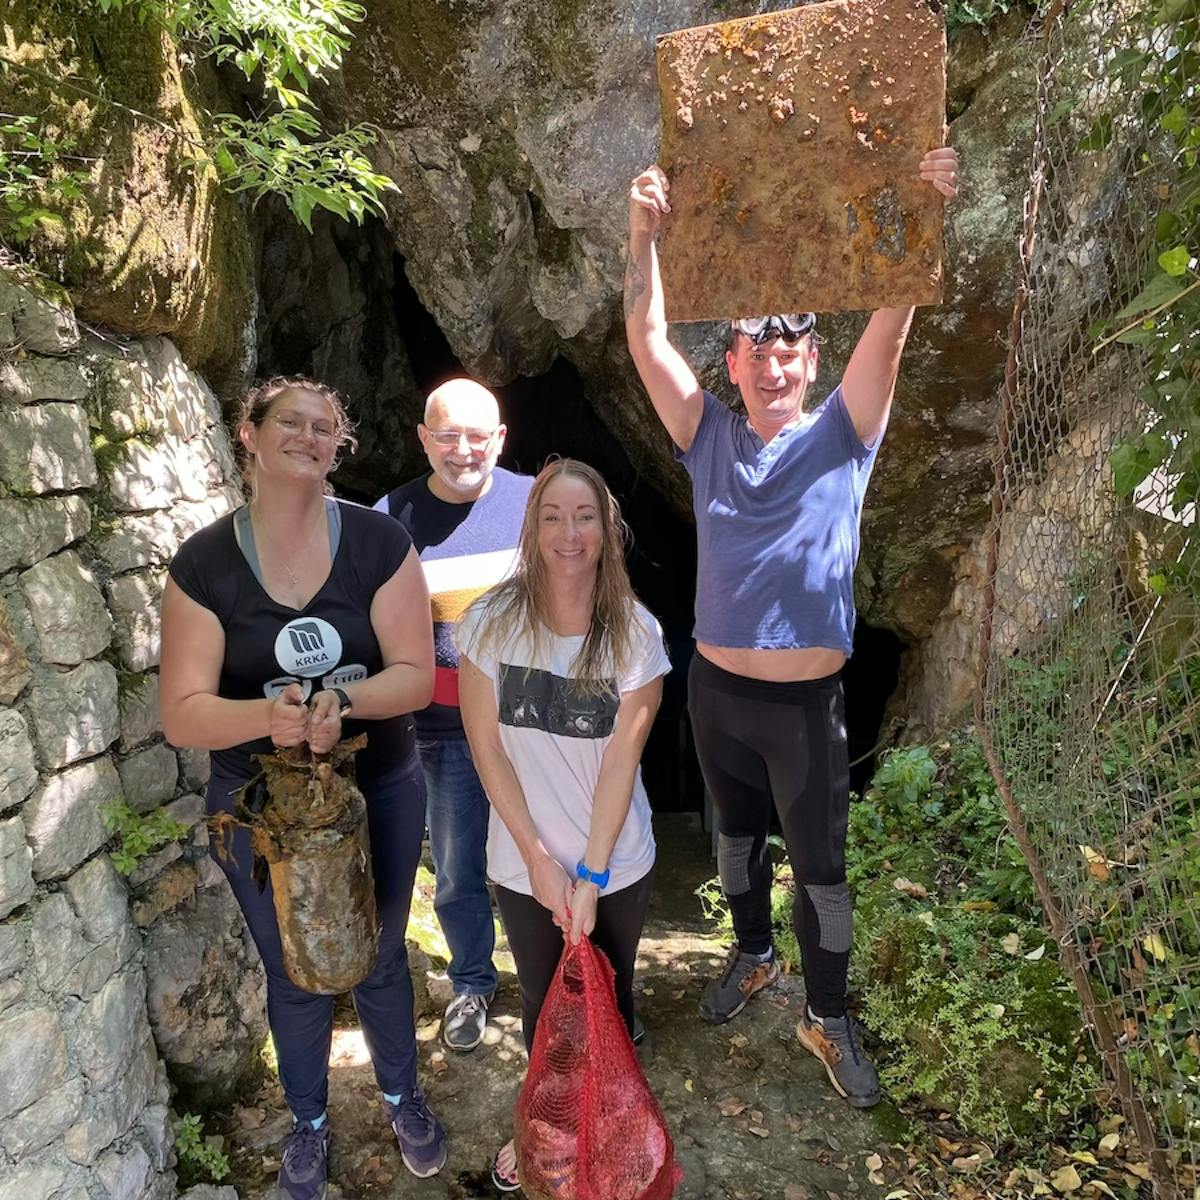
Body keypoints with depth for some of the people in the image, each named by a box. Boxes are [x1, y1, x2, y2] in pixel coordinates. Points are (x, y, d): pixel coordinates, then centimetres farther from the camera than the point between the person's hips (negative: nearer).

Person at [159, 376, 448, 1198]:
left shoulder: (379, 542, -14)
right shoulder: (205, 562, -13)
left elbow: (415, 673, -15)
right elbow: (182, 714, -15)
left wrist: (342, 700, -34)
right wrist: (267, 714, -34)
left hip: (380, 792, 0)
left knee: (380, 957, 22)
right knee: (294, 976, 20)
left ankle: (403, 1097, 50)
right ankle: (310, 1122, 49)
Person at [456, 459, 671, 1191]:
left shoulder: (636, 632, -14)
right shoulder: (493, 622, -15)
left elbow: (621, 759, -14)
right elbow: (487, 748, -12)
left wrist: (591, 874, -15)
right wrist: (539, 858, -13)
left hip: (618, 863, 0)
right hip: (524, 865, 0)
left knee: (610, 999, 20)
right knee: (543, 1001, 21)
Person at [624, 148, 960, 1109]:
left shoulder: (841, 435, -3)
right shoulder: (709, 435, 1)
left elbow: (887, 334, -15)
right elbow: (648, 341, -7)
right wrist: (644, 235, -17)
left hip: (807, 699, -2)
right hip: (717, 688, 3)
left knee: (822, 865, 8)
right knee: (737, 837, 22)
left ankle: (828, 1017, 29)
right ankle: (753, 956, 47)